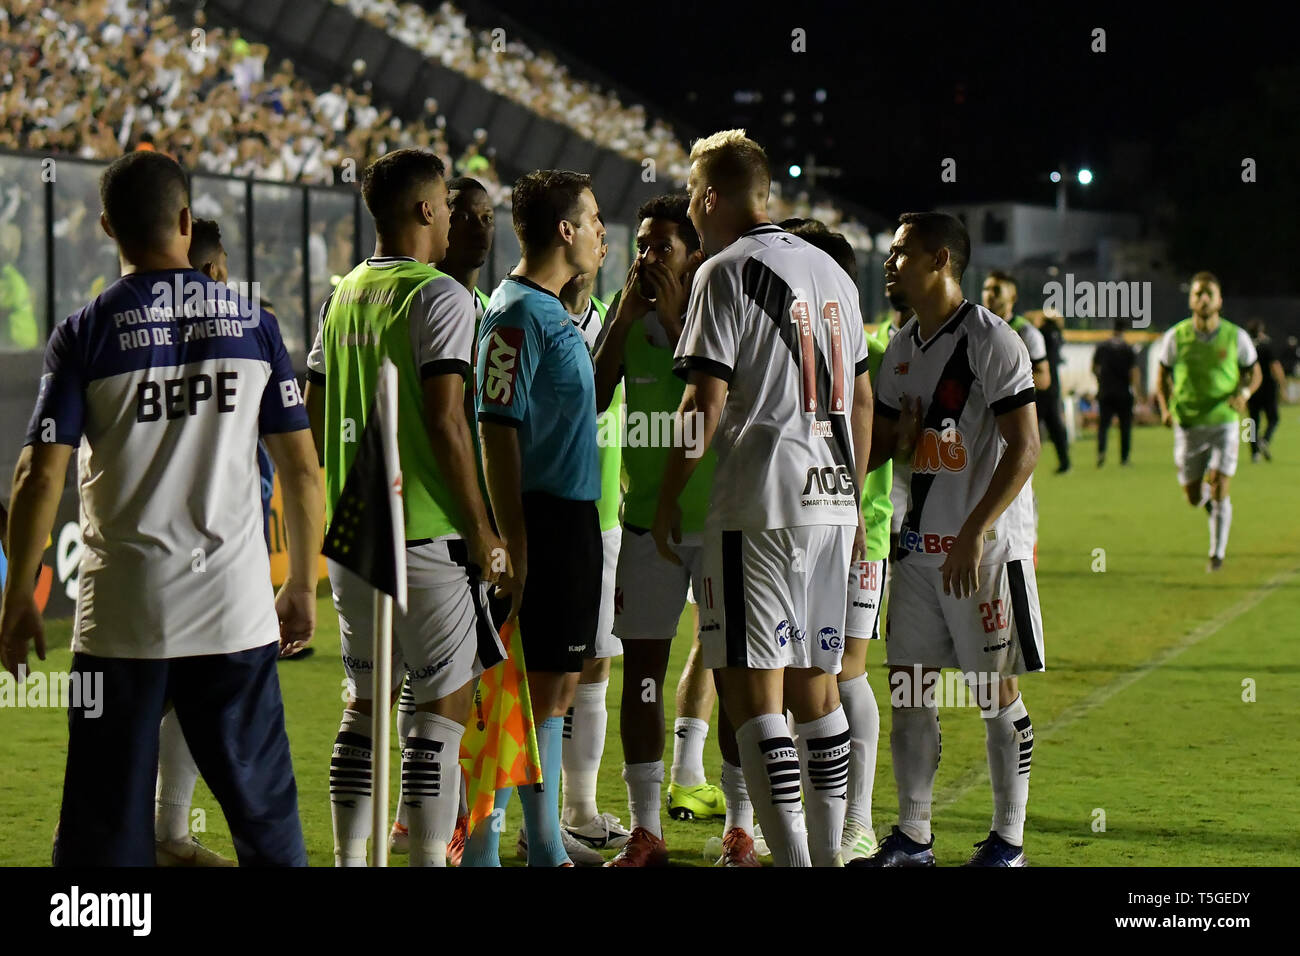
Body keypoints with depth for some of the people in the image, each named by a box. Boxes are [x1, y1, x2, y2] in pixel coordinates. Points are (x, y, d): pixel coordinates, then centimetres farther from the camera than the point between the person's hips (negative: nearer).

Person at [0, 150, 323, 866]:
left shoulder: (84, 333, -3)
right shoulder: (252, 322, 2)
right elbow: (301, 470, 4)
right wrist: (302, 585, 15)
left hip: (122, 609, -1)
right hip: (235, 607, 1)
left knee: (104, 825, 4)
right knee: (265, 808, 8)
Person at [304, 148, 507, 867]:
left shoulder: (341, 296, 12)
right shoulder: (440, 296, -10)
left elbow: (313, 416, 15)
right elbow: (445, 420, -17)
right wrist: (481, 529, -12)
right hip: (428, 534, -7)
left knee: (365, 705, 13)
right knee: (443, 705, -2)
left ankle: (349, 860, 14)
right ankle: (429, 859, -4)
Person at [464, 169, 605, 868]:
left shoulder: (553, 311, 16)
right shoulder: (517, 313, -14)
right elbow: (497, 430, -19)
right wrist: (513, 546, -22)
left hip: (573, 520, 10)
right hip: (540, 521, -10)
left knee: (557, 685, 14)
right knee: (525, 691, -8)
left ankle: (546, 848, 21)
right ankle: (479, 850, -3)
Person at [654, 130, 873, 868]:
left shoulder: (727, 272, -7)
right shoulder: (831, 271, 15)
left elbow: (708, 399, -12)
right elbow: (862, 398, 17)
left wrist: (669, 497, -4)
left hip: (758, 503, -7)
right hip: (831, 500, 7)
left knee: (754, 689, -5)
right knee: (816, 683, 14)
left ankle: (792, 858, -10)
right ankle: (829, 852, 17)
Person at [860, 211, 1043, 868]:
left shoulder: (993, 341, -13)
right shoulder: (901, 349, 12)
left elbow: (1024, 448, -18)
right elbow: (879, 441, 22)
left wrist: (974, 531, -23)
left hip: (987, 544, -7)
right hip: (919, 543, 7)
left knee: (997, 692, 0)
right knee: (909, 689, 6)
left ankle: (1008, 841, 9)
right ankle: (912, 838, 14)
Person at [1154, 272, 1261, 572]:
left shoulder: (1236, 337, -4)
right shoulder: (1175, 337, -2)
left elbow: (1255, 373, 9)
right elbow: (1163, 376, 9)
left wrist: (1244, 392, -13)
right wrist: (1165, 407, -8)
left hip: (1224, 422, -1)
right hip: (1188, 425, 1)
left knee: (1219, 490, -11)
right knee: (1193, 497, 5)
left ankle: (1217, 552, 6)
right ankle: (1208, 498, 43)